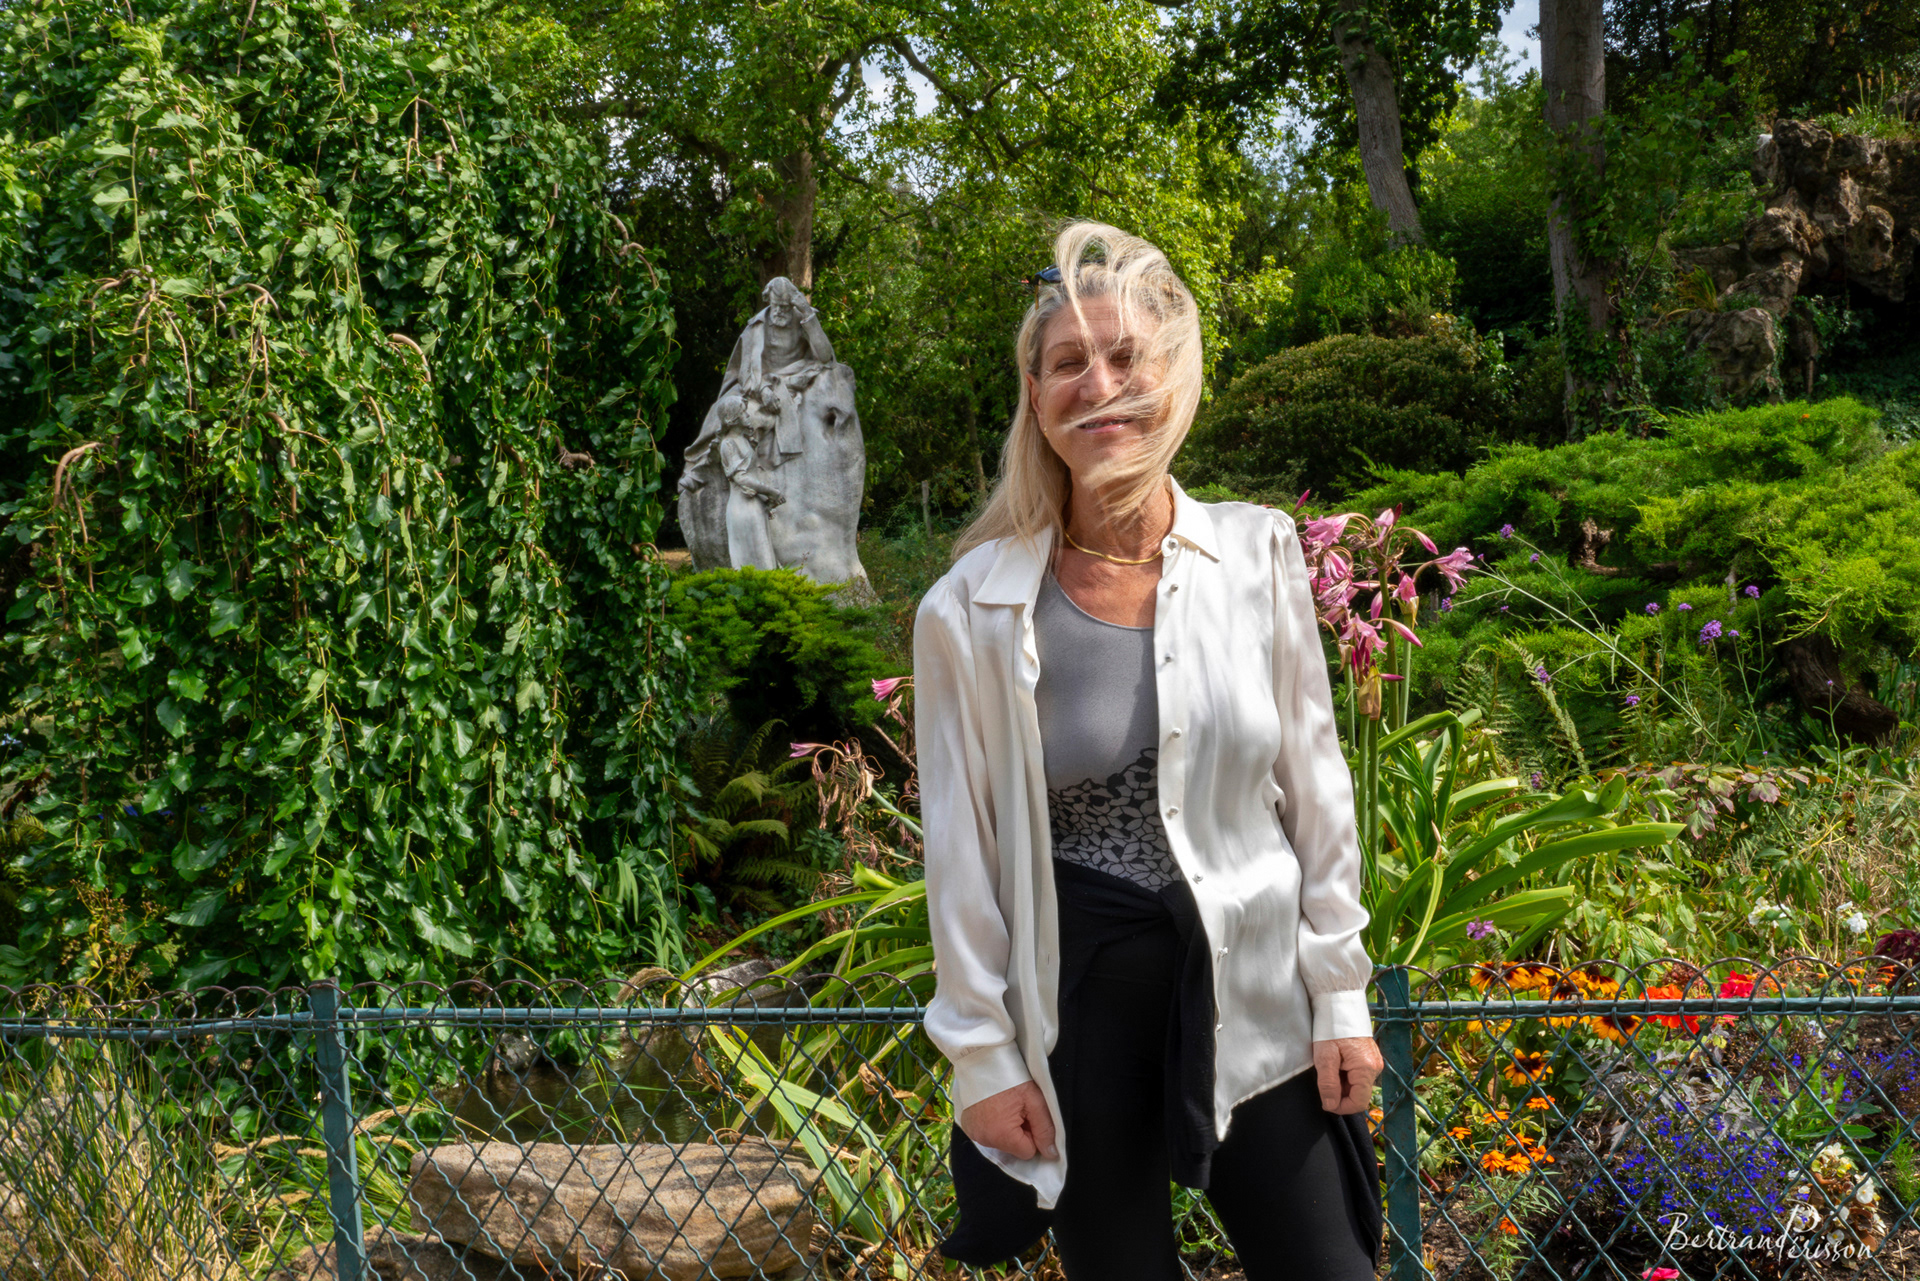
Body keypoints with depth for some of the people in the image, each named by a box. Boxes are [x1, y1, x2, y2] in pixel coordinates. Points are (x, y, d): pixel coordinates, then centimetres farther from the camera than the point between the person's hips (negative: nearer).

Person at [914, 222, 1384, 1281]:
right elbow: (960, 854, -2)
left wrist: (1340, 996, 3)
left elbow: (1314, 789, 3)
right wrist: (982, 1053, -3)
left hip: (1250, 1001, 2)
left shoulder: (1258, 556, -1)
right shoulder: (969, 611, -6)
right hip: (1076, 1013, -1)